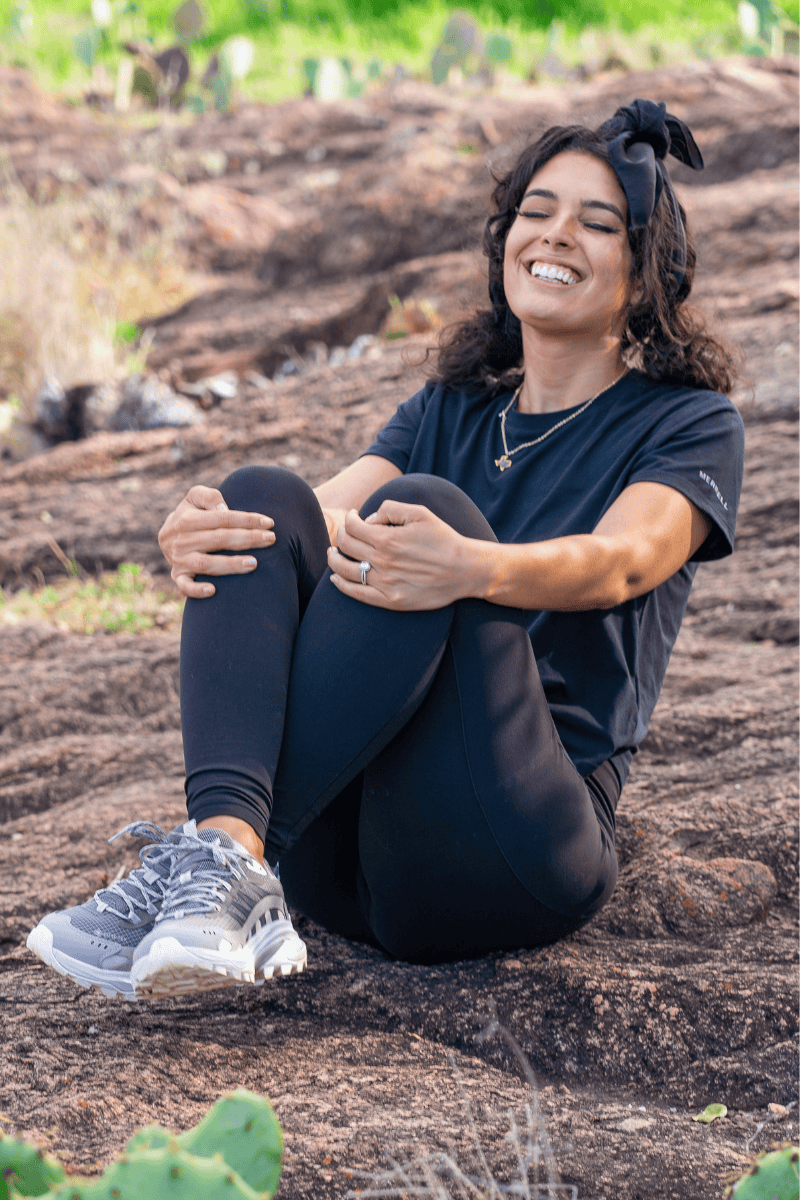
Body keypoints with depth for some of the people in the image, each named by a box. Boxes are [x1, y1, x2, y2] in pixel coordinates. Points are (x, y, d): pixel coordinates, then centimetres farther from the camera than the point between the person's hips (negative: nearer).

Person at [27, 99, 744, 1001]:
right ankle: (233, 887, -40)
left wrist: (469, 569, -38)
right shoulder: (449, 412, 23)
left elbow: (619, 562, -14)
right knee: (266, 500, -18)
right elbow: (334, 510, 2)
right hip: (346, 848, 5)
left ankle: (219, 860, -37)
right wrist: (196, 542, -23)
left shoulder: (689, 425, 8)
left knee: (426, 508, -26)